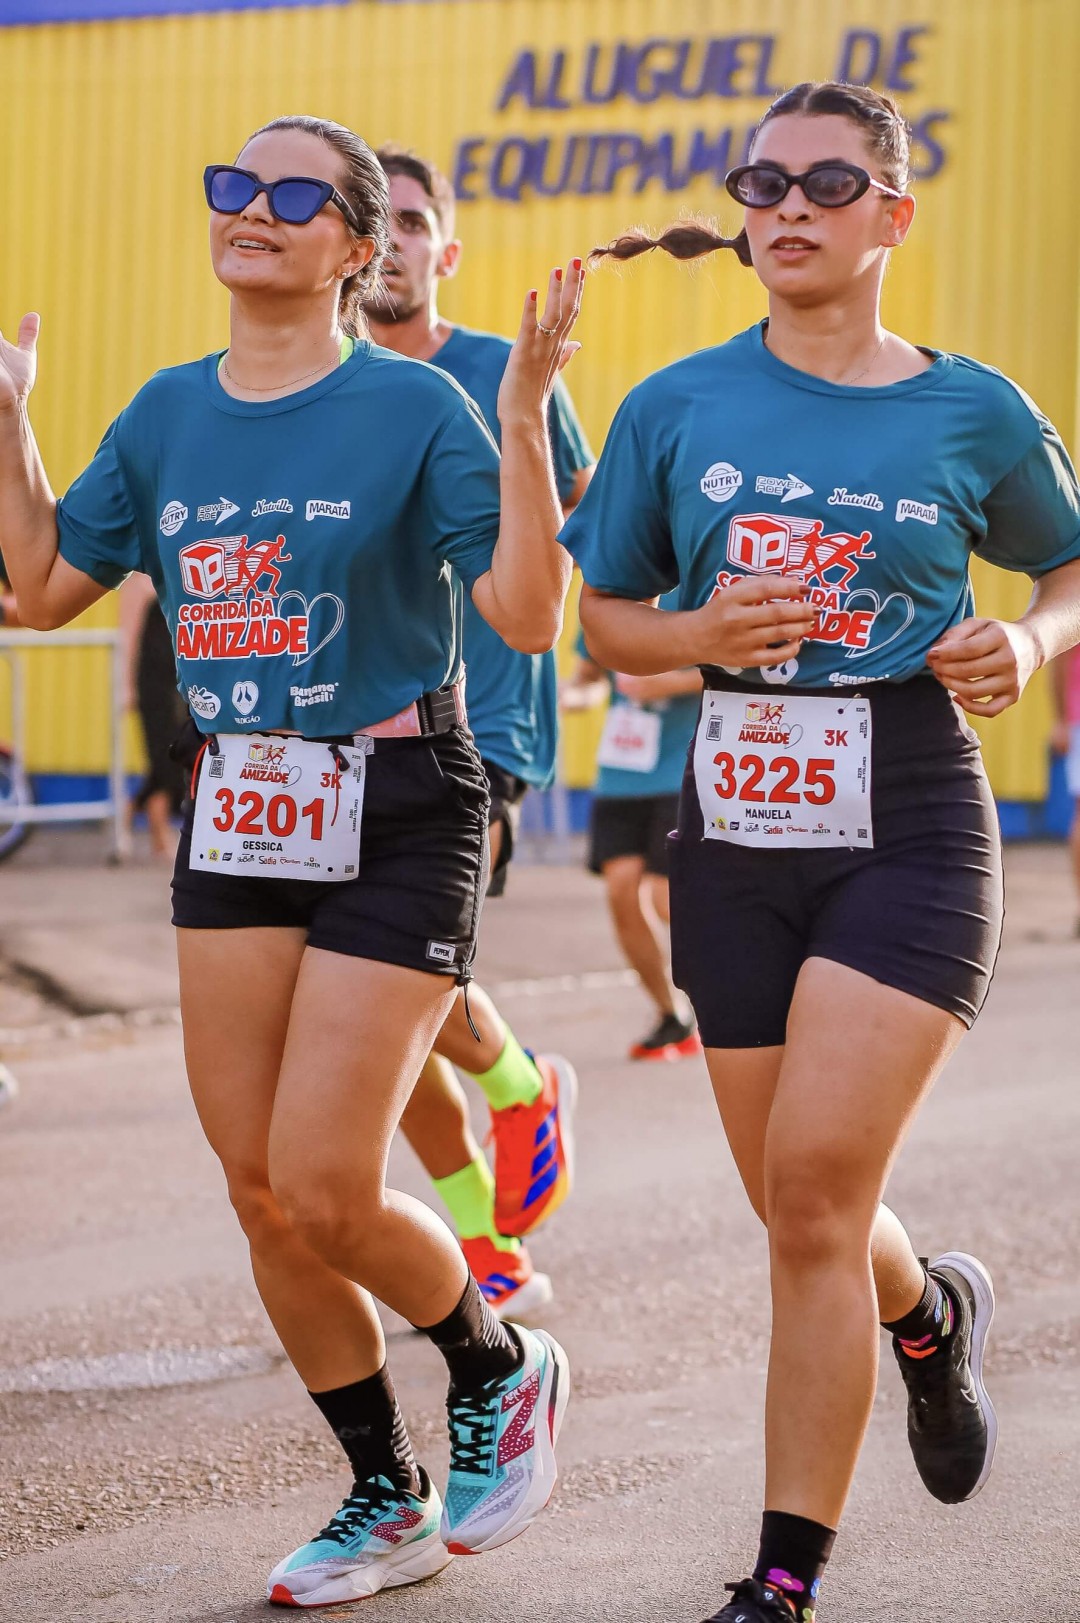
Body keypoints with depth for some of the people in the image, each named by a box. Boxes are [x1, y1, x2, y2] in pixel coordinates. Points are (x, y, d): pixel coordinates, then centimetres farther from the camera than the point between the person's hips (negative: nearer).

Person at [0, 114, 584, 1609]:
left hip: (396, 821, -6)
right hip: (235, 821, 6)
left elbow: (529, 616, -16)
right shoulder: (168, 415, 7)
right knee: (261, 1197, 6)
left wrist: (524, 416, -22)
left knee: (325, 1194, -9)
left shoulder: (413, 408, -9)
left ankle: (504, 1371, 22)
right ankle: (388, 1501, 23)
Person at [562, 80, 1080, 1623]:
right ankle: (931, 1314, 47)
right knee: (801, 1218, 10)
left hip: (910, 819, -3)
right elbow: (606, 619, 11)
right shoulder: (678, 408, 5)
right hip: (737, 827, 3)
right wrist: (704, 636, -10)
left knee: (815, 1183, -16)